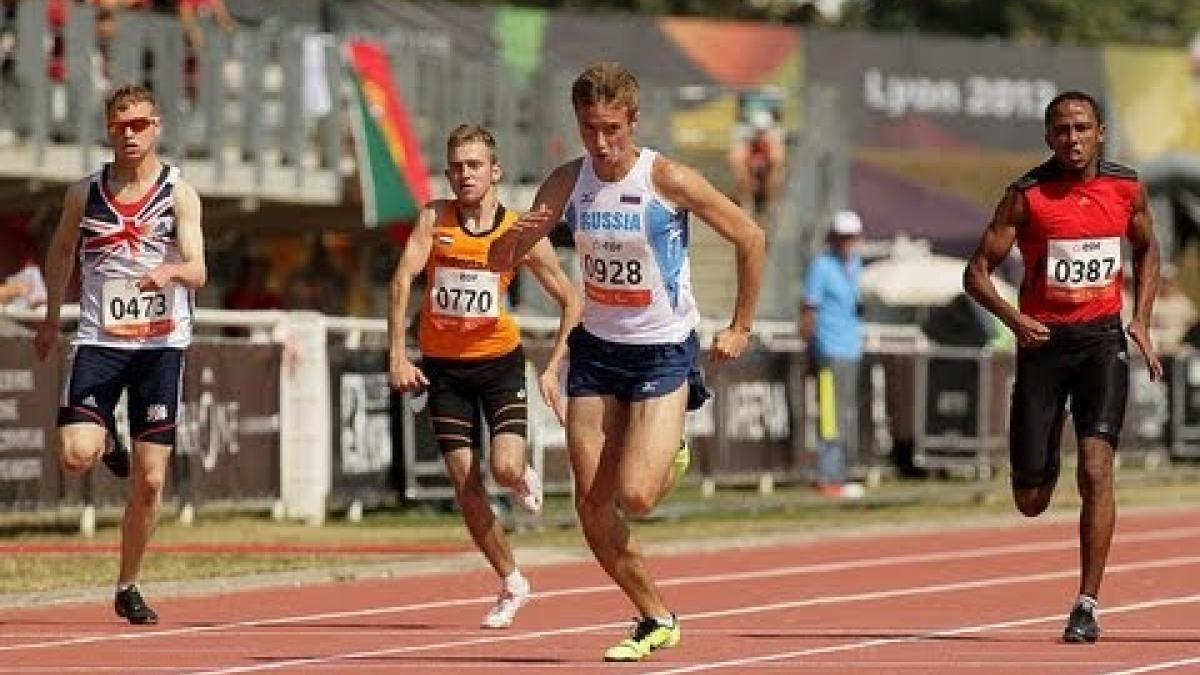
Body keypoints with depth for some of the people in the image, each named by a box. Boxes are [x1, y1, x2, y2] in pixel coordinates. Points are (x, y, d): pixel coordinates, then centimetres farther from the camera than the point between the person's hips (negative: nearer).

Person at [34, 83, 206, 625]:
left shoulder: (179, 195, -2)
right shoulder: (85, 193, 3)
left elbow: (197, 271, -12)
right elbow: (61, 250, 21)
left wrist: (171, 272, -34)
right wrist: (52, 317, 24)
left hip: (160, 344, -1)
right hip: (98, 340, 1)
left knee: (149, 481, 1)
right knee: (76, 455, -20)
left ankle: (128, 587, 18)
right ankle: (106, 439, 18)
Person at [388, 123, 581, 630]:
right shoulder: (435, 219, -7)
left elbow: (572, 301, 1)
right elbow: (403, 278, -17)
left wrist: (552, 369, -6)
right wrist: (398, 355, -28)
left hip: (499, 360, -1)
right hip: (443, 366, 1)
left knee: (505, 468, -20)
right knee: (465, 485, -1)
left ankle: (524, 477, 19)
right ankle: (512, 584, 15)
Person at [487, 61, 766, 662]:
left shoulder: (668, 180, -16)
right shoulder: (567, 184, -4)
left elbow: (752, 240, -6)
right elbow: (499, 263, 2)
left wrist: (741, 327, -3)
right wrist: (517, 235, -21)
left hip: (664, 352, -4)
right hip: (596, 349, 5)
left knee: (635, 497, -18)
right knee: (592, 507, -1)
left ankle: (670, 454, 18)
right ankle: (656, 619, 15)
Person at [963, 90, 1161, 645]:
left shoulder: (1127, 189, -1)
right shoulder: (1026, 197, -9)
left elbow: (1147, 250, 19)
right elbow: (977, 272, -6)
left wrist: (1141, 319, 6)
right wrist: (1013, 318, -24)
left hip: (1102, 338, 1)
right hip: (1043, 341, 0)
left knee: (1096, 467, -18)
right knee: (1030, 502, 3)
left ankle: (1087, 606, -14)